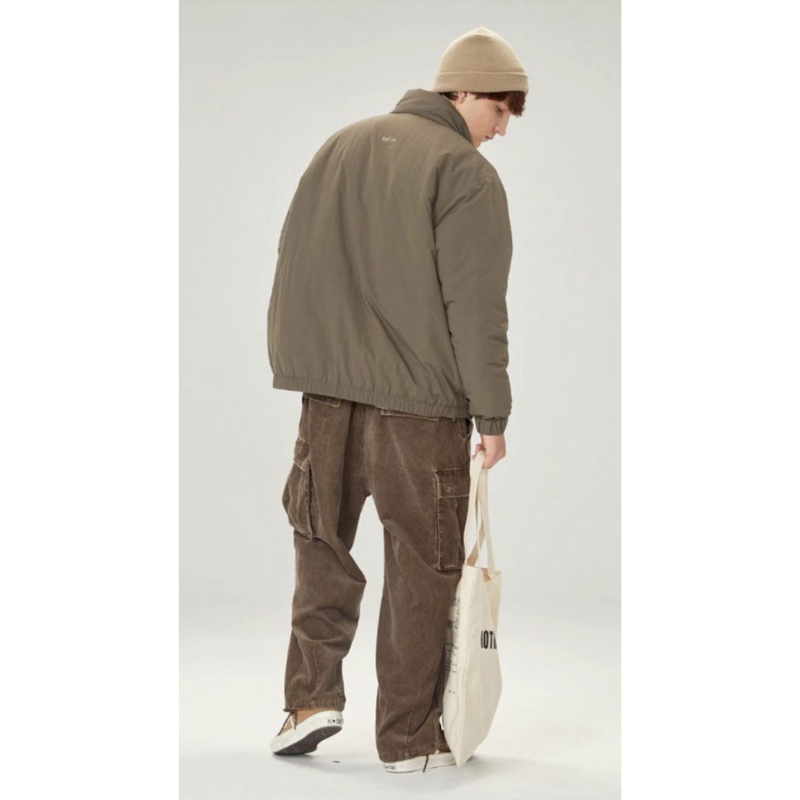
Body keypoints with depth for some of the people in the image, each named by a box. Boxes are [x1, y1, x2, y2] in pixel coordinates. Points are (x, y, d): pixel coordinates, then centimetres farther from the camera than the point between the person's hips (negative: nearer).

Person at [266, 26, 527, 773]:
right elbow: (476, 307, -12)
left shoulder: (341, 145, 13)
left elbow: (292, 261, 15)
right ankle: (409, 738, 8)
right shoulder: (466, 174, -8)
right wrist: (491, 413, -6)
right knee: (419, 561, 4)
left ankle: (312, 696, 9)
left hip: (327, 388, 5)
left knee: (322, 540, 18)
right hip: (420, 398, -5)